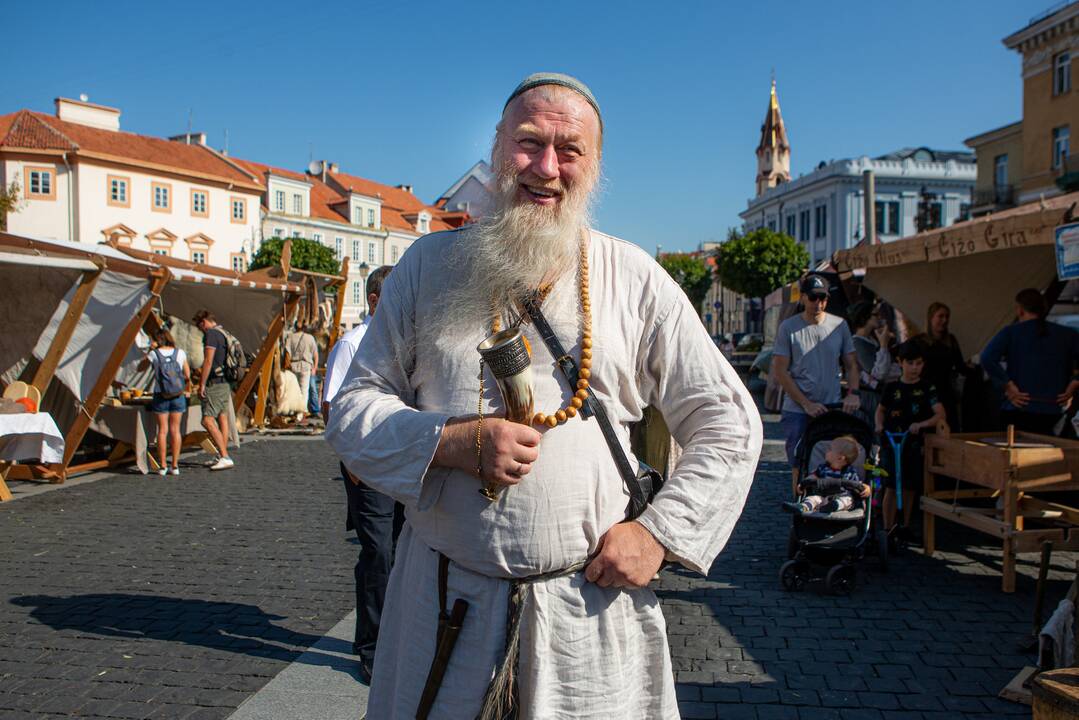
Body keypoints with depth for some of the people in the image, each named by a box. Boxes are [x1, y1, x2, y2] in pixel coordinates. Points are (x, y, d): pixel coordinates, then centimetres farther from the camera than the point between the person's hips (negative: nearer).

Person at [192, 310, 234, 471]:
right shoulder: (223, 334, 17)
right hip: (226, 383, 10)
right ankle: (222, 456, 16)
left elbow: (208, 361, -18)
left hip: (215, 383, -10)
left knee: (207, 420, -12)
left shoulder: (210, 334, -11)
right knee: (222, 419, 11)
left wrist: (202, 384, -15)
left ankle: (225, 457, -17)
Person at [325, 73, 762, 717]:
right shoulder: (429, 265, 3)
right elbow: (354, 406, 3)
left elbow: (729, 426, 4)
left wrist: (658, 531, -7)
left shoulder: (636, 279, 1)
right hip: (444, 601, 1)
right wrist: (453, 442, -15)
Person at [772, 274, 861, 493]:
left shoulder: (840, 325, 8)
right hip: (797, 411, -2)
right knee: (800, 466, 1)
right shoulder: (788, 327, -2)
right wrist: (806, 404, -10)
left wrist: (853, 393, -4)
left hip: (833, 409, 2)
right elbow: (780, 372, -4)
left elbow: (851, 364, 14)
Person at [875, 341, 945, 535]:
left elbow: (940, 414, -10)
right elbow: (881, 409, 17)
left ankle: (906, 526, 27)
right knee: (891, 488, -2)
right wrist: (879, 425, -1)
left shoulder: (927, 388, -2)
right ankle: (888, 529, 4)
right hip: (891, 442, 0)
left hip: (915, 444, 1)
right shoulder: (892, 387, 1)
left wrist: (921, 424, -25)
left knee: (910, 488, 11)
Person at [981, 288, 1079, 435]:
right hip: (1054, 412, 3)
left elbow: (987, 359, -18)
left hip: (1019, 410, -3)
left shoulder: (1011, 332, -2)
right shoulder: (1067, 334, 9)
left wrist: (1009, 386, -13)